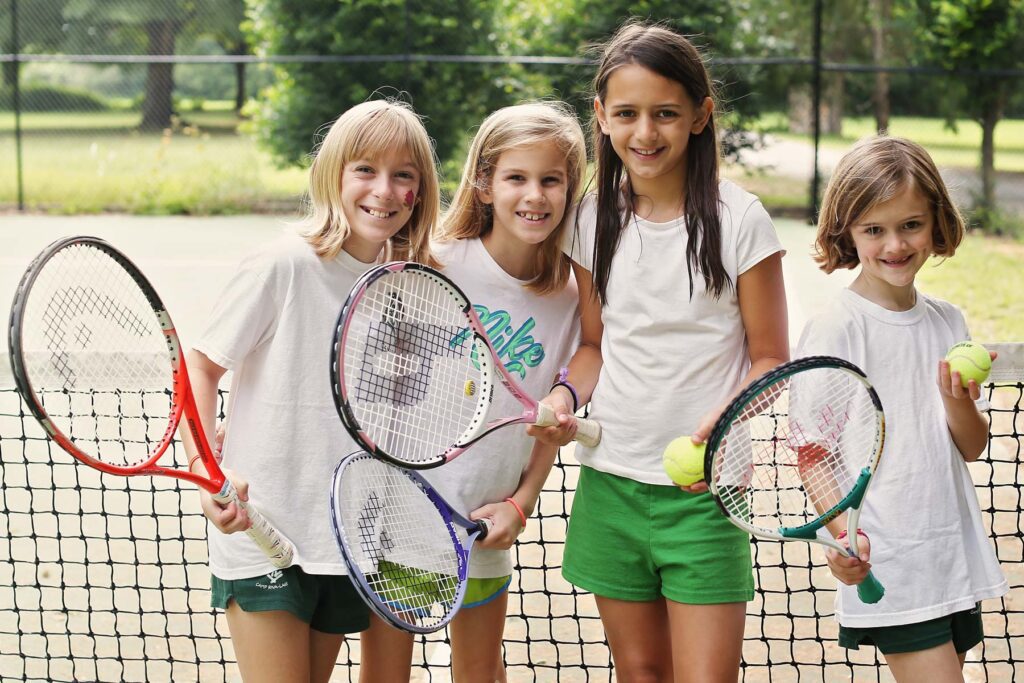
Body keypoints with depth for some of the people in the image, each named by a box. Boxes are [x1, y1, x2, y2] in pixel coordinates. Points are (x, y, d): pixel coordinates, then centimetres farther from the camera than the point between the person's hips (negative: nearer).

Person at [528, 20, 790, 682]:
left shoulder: (739, 219, -7)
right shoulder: (595, 219, 5)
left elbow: (770, 358, -3)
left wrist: (720, 420, -21)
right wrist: (568, 392, -6)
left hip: (704, 488, -4)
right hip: (610, 483, 4)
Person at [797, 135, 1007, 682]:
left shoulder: (948, 323, 9)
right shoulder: (836, 329, -8)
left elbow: (972, 447, 12)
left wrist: (958, 401, -10)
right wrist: (840, 530, -29)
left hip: (955, 551, 6)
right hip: (885, 558, -6)